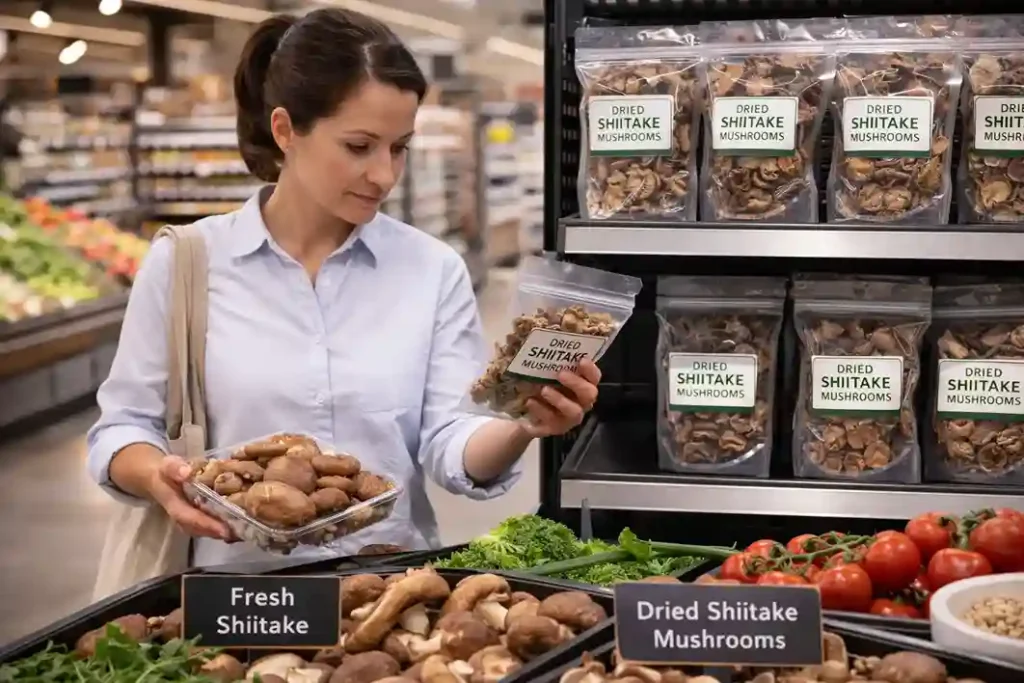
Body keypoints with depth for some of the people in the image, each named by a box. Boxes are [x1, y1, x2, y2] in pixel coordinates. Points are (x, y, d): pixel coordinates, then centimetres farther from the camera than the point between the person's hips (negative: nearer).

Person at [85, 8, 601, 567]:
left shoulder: (434, 269, 4)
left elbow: (452, 447, -2)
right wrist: (158, 478, -14)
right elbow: (123, 426, 7)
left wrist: (521, 427, -22)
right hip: (241, 585, -1)